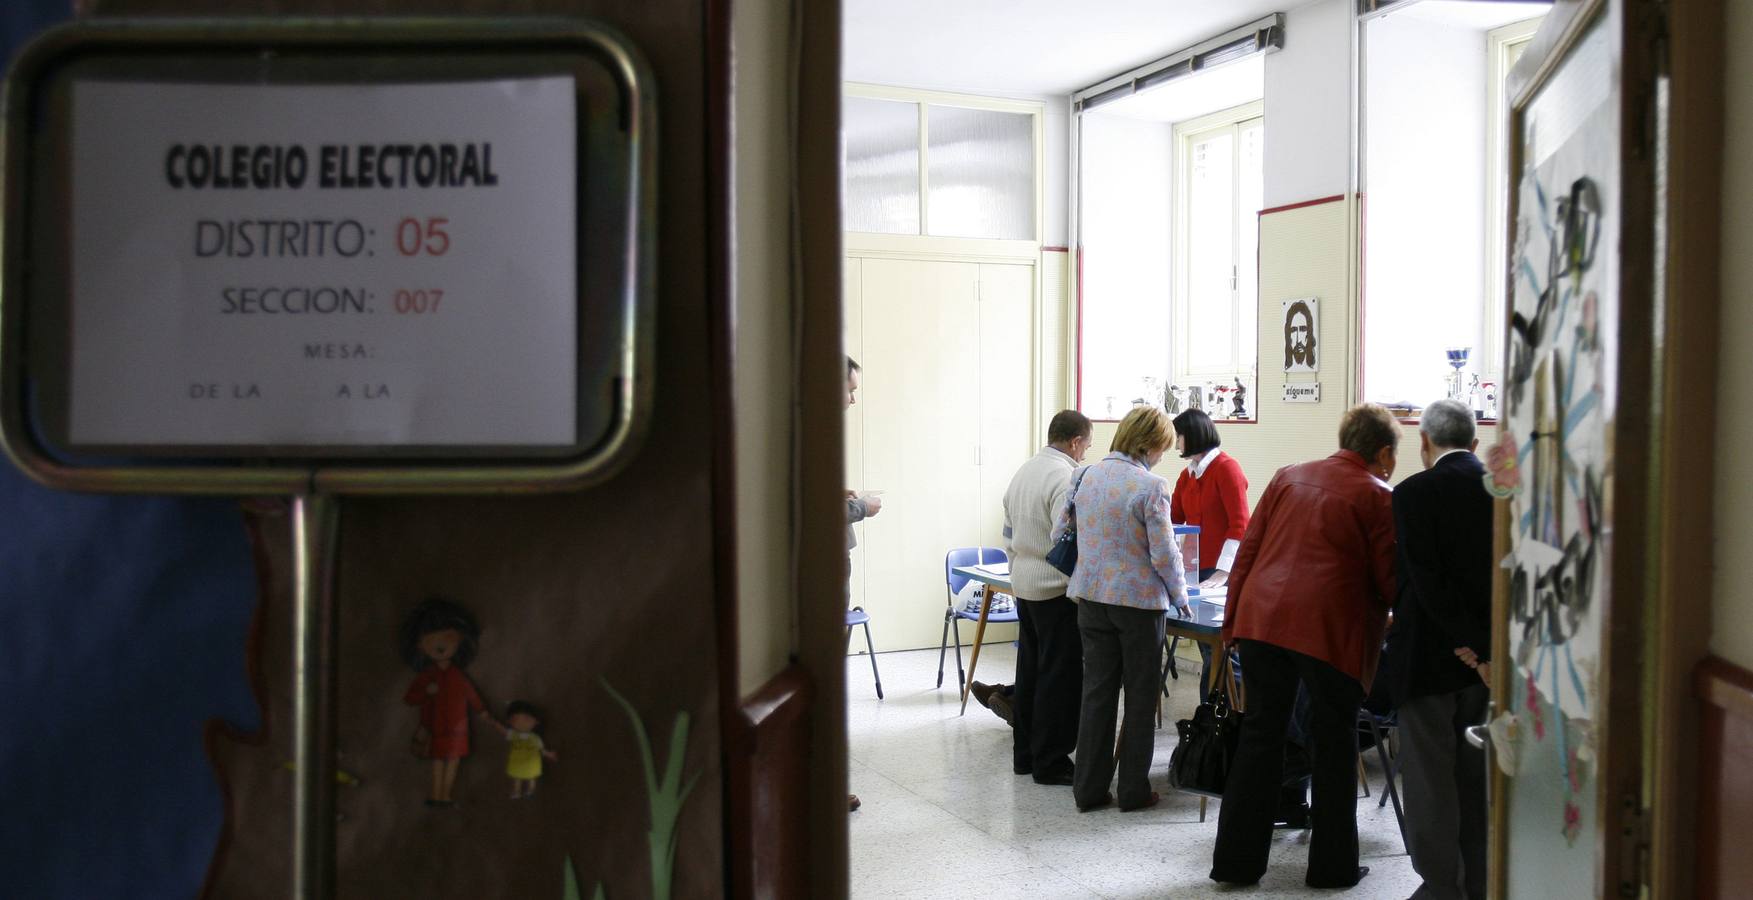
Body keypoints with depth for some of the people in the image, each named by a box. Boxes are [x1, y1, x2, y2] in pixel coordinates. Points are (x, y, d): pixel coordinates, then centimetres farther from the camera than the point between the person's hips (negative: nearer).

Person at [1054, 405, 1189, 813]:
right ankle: (1133, 790, 16)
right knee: (1140, 697, 9)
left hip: (1092, 597, 5)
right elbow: (1164, 553, -15)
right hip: (1138, 601, -5)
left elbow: (1059, 533, 8)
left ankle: (1089, 787, 16)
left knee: (1097, 691, 12)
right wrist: (1180, 596, 1)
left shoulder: (1085, 476, 1)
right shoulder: (1150, 486, -15)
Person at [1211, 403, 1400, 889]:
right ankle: (1332, 865, 18)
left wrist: (1234, 620, 17)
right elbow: (1390, 581, -1)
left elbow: (1247, 551, 13)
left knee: (1259, 737, 10)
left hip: (1261, 618, 4)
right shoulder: (1378, 497, 1)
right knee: (1333, 748, 10)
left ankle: (1236, 859, 14)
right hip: (1330, 629, -4)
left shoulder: (1288, 477, 16)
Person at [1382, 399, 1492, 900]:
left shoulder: (1414, 493, -13)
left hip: (1430, 653, -5)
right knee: (1478, 777, 15)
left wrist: (1472, 649, -13)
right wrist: (1487, 648, 6)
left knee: (1430, 777, 5)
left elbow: (1426, 579, -18)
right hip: (1489, 650, 6)